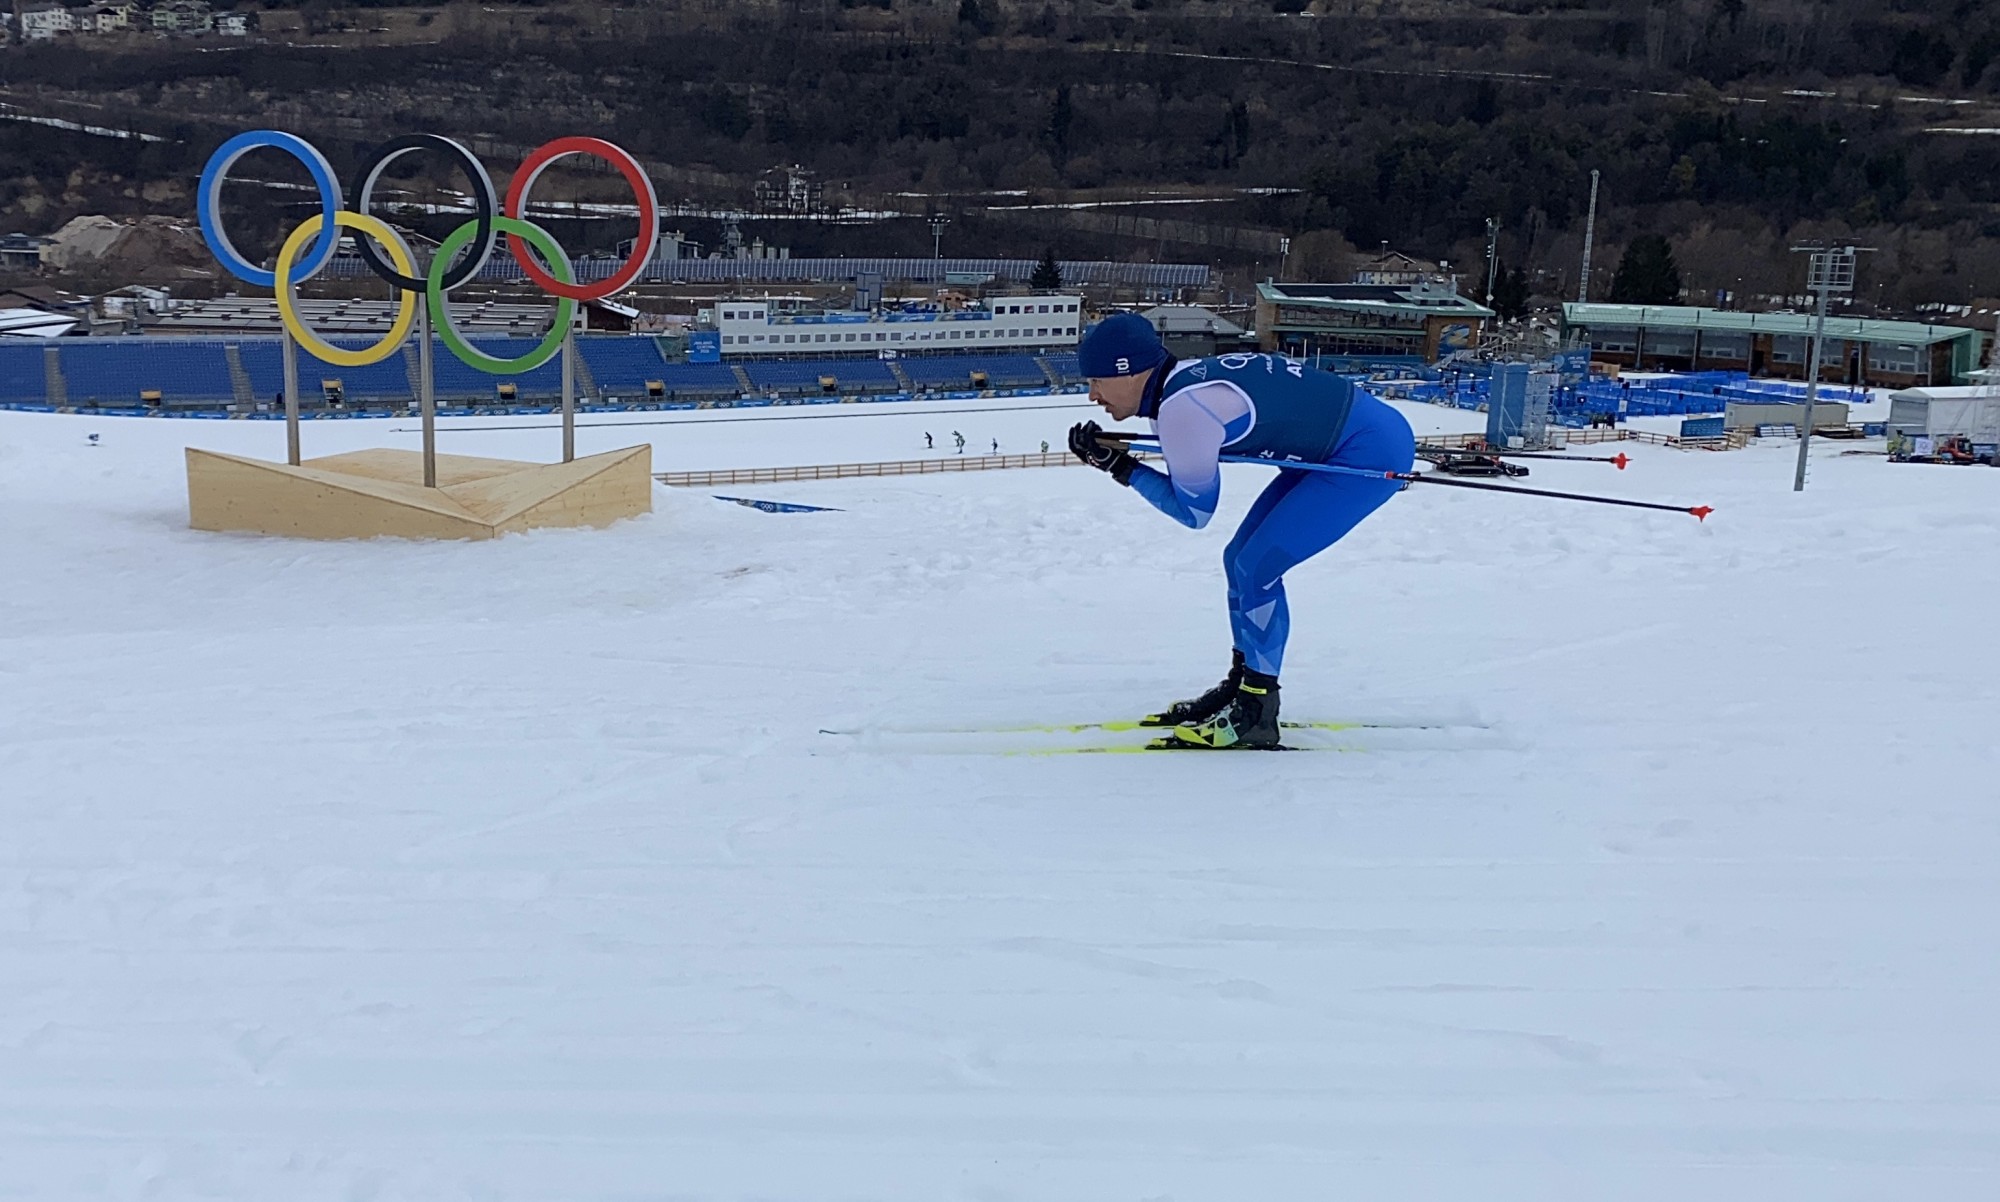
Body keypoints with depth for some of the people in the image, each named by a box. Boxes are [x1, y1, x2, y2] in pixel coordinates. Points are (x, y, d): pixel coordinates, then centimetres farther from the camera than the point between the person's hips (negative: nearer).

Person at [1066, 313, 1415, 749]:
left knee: (1255, 570, -11)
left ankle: (1256, 713, -1)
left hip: (1373, 451, -10)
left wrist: (1121, 468, -6)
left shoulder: (1181, 409, -24)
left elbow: (1193, 511, -12)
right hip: (1335, 442, 10)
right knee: (1241, 559, 13)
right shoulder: (1184, 378, 2)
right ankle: (1241, 686, 25)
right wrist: (1109, 451, -2)